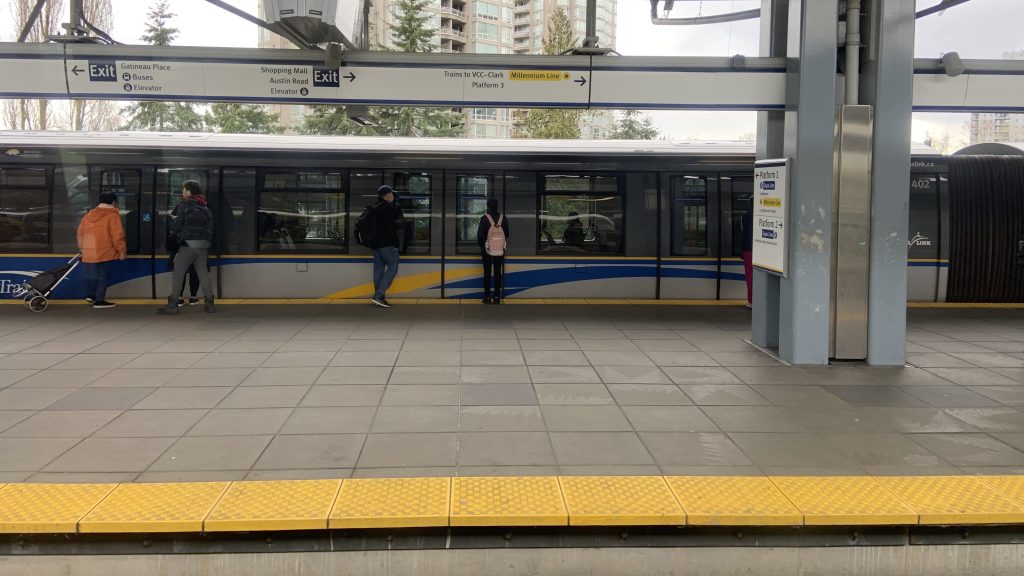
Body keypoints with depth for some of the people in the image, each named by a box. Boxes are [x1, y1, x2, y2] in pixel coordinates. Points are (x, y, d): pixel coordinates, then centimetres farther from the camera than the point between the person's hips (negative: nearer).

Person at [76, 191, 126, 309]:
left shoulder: (88, 215, 13)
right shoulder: (112, 215, -9)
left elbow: (80, 233, 19)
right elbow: (117, 236, -14)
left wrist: (82, 247, 30)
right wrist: (122, 250, -5)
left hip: (89, 253, 6)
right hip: (105, 253, -6)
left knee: (91, 275, 21)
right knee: (104, 276, 2)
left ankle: (90, 295, 23)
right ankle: (99, 300, 3)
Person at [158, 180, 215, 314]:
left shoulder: (184, 206, -4)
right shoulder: (206, 209, 13)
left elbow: (176, 226, -6)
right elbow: (210, 229, 10)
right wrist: (208, 244, 14)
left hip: (187, 244, -5)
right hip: (203, 245, 5)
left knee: (178, 274, -1)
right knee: (203, 274, 9)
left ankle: (172, 304, -3)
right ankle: (209, 303, 7)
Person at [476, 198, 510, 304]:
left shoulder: (485, 218, -11)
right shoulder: (503, 218, -1)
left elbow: (480, 234, -11)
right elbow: (507, 234, 5)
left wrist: (481, 245, 4)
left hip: (487, 250, -2)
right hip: (500, 251, 3)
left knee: (487, 273, 4)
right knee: (498, 273, 8)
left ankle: (487, 297, 3)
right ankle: (497, 297, 8)